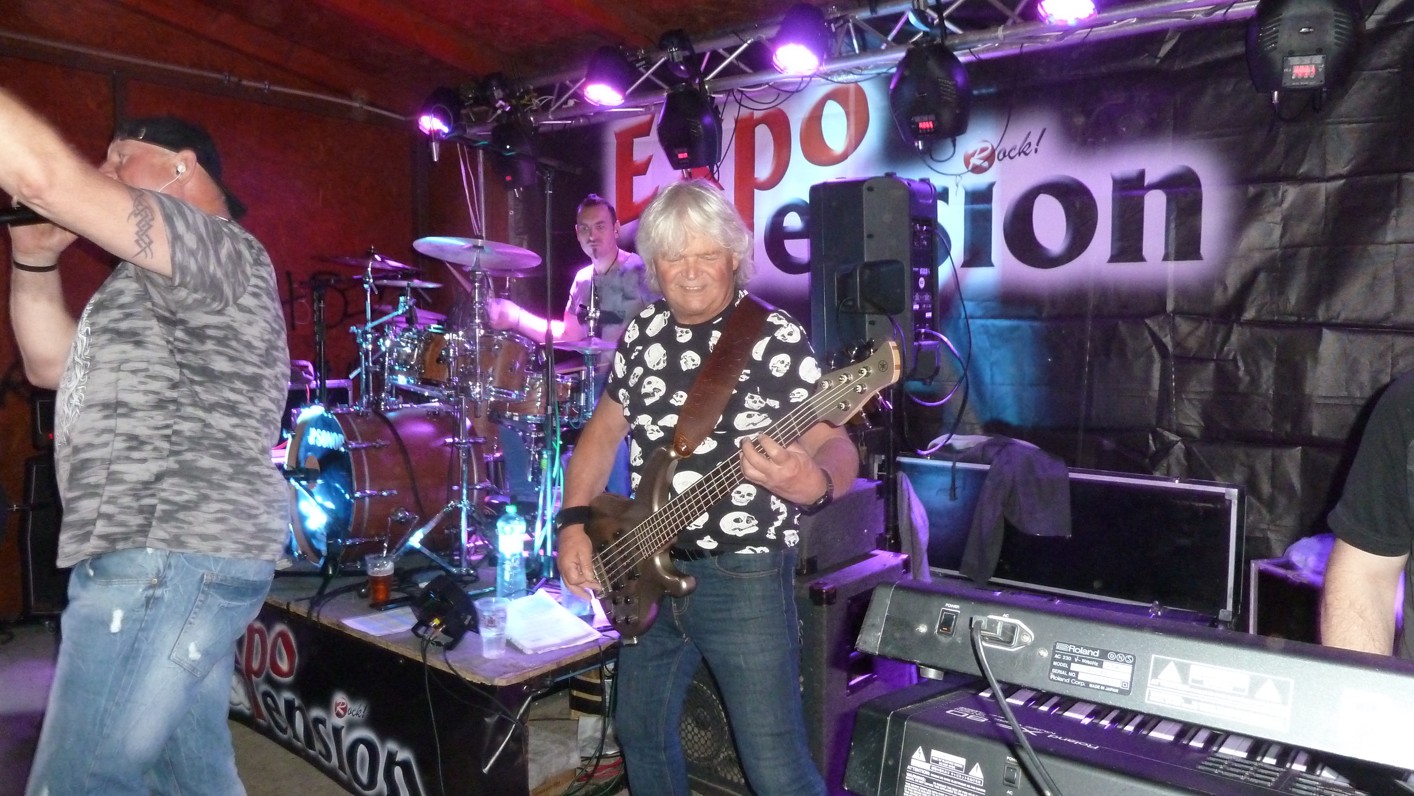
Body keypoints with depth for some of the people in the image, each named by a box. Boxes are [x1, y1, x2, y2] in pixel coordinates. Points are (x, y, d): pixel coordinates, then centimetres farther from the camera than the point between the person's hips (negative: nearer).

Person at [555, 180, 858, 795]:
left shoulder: (775, 338, -13)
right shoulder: (643, 333, 5)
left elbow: (835, 447, -17)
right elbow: (604, 428, 14)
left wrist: (813, 483, -40)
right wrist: (574, 522, 2)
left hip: (744, 577, -6)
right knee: (640, 730, 22)